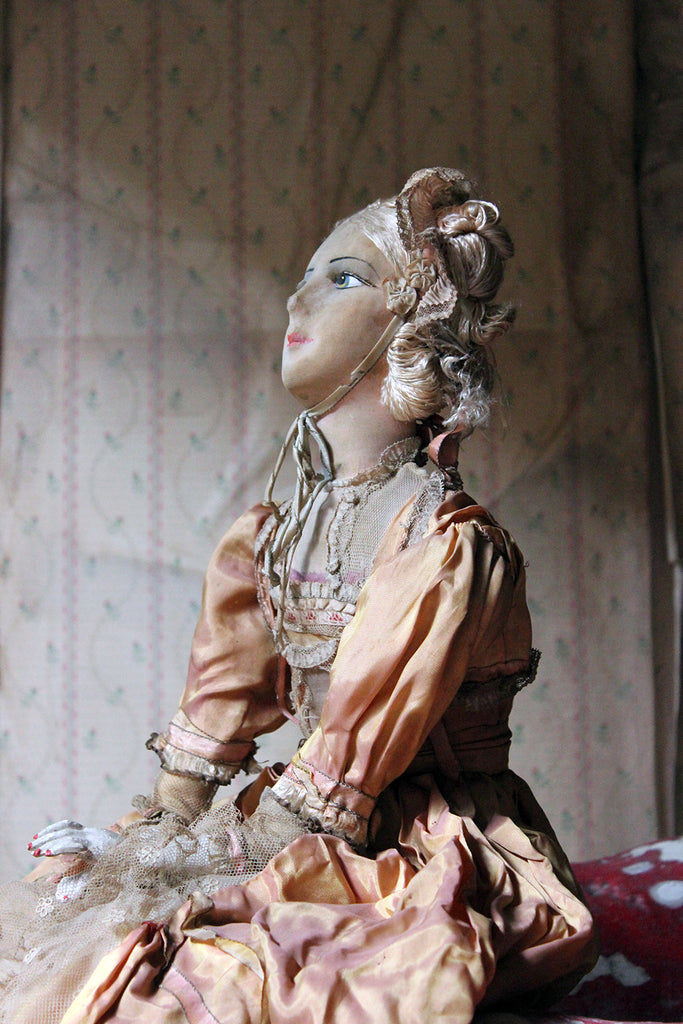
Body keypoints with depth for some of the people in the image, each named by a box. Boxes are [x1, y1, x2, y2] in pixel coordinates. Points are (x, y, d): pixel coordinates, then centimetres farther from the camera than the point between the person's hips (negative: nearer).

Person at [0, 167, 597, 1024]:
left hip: (439, 858, -6)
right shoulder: (270, 537, 9)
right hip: (321, 835, 7)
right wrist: (153, 832, -2)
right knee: (77, 884, -10)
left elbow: (355, 759, -18)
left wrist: (227, 865, -18)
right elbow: (220, 705, 9)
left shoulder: (446, 544, -15)